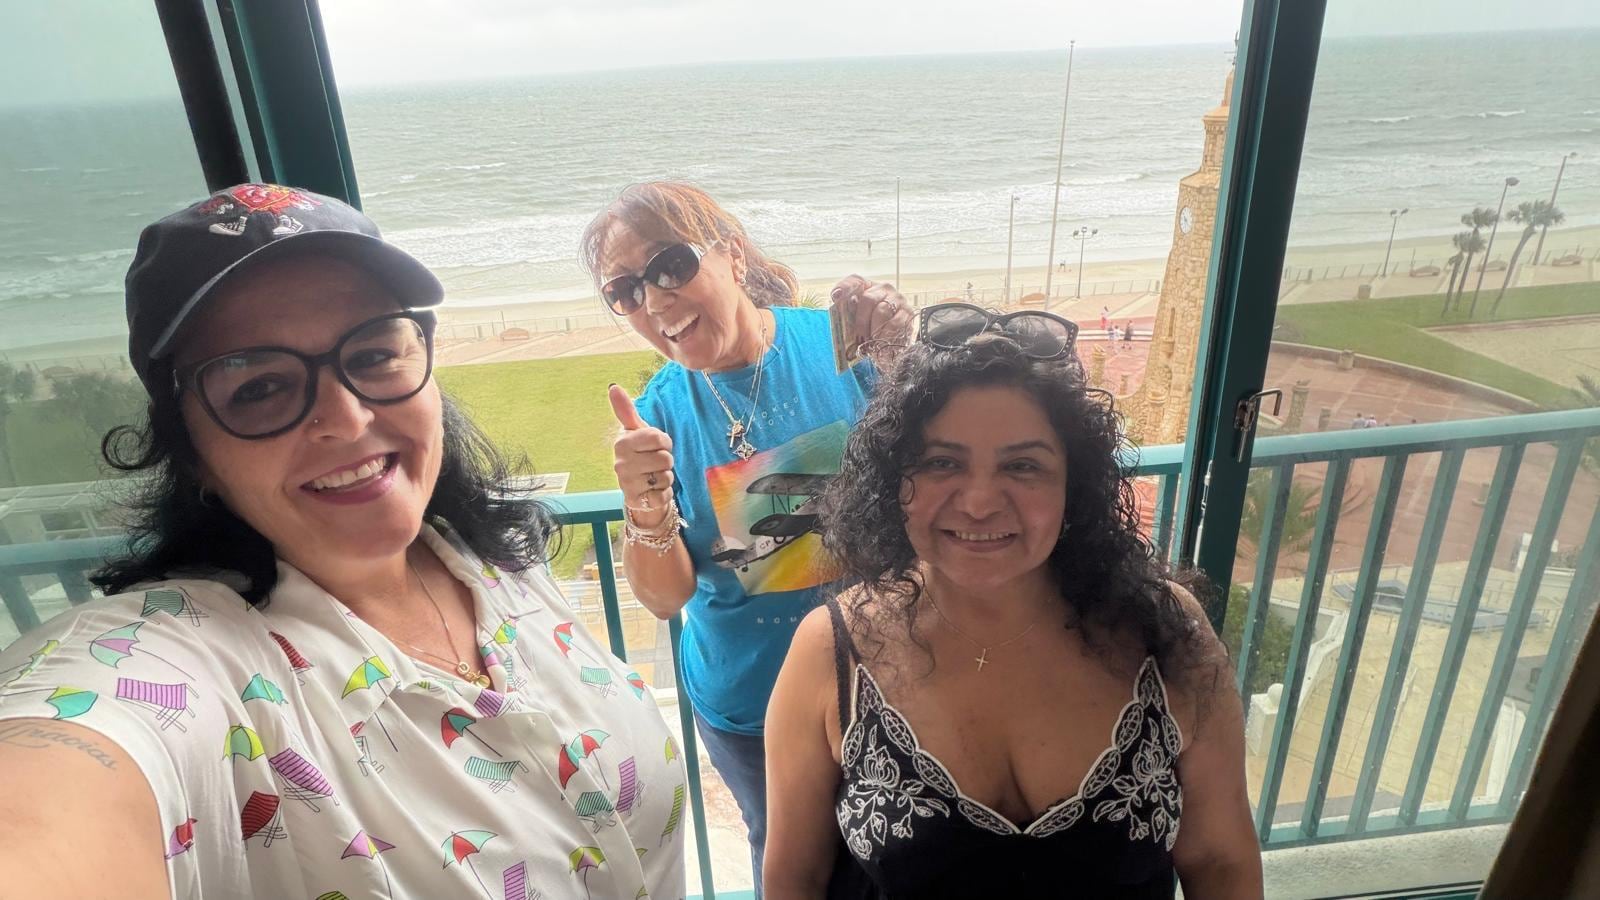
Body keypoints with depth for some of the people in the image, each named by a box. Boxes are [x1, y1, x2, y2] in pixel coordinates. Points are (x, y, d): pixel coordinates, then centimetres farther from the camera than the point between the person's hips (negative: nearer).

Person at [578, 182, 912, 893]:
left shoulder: (841, 344, -16)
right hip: (747, 706, 1)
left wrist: (898, 361, -31)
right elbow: (665, 598, -10)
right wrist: (646, 508, -29)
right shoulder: (659, 411, -11)